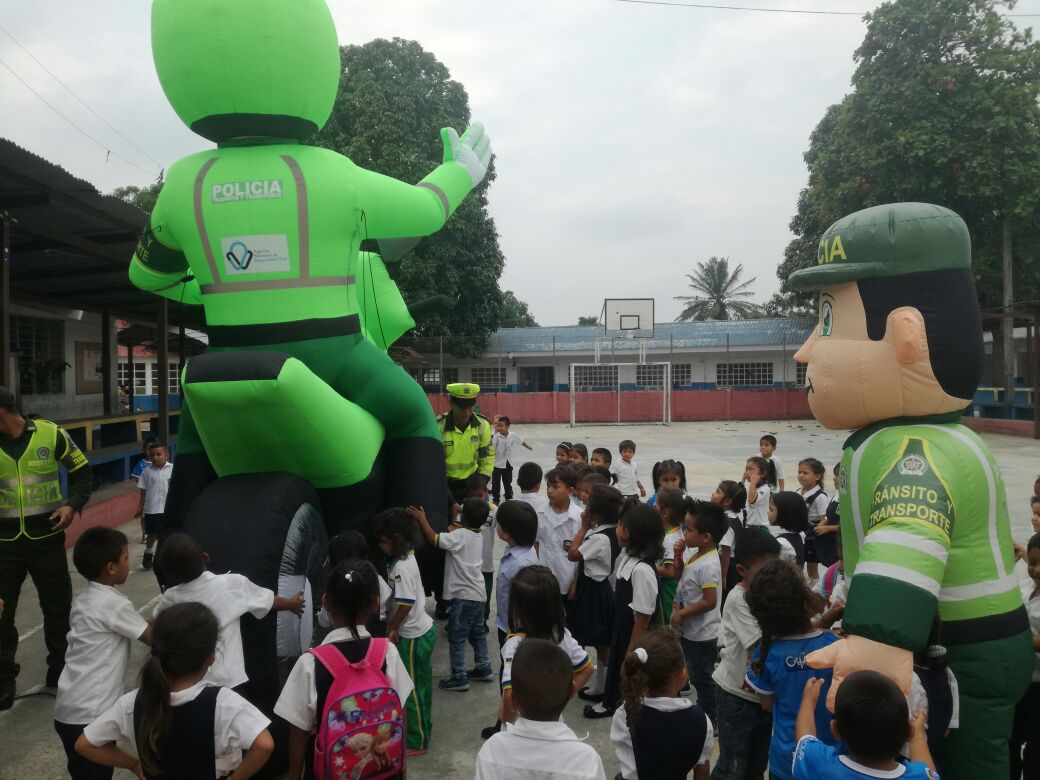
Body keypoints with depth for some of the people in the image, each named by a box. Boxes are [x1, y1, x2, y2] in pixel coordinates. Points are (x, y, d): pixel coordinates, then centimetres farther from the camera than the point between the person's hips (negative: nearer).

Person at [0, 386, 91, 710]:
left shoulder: (51, 434, -7)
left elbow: (82, 471, 4)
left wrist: (73, 505, -10)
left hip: (46, 538, -1)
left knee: (58, 608, 11)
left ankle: (60, 673, 30)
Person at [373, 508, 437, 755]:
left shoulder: (402, 567, -24)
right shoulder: (405, 558, 4)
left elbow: (406, 604, -24)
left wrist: (391, 629, -10)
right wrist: (394, 628, 10)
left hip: (413, 636, -9)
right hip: (420, 631, 9)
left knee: (411, 689, 5)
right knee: (419, 687, 20)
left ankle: (417, 742, 19)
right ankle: (421, 732, 35)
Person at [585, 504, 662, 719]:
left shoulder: (642, 570, -30)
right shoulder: (626, 555, -5)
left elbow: (643, 618, -25)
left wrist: (631, 655, -19)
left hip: (634, 637, -8)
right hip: (621, 631, 8)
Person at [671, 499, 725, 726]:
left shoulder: (708, 565, -28)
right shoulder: (697, 555, 1)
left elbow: (710, 602, -29)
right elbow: (681, 575, 16)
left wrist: (681, 614, -20)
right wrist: (678, 554, -2)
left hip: (701, 634, -9)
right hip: (690, 631, 9)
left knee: (702, 678, 8)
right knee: (697, 676, 23)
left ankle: (711, 720, 25)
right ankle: (703, 712, 40)